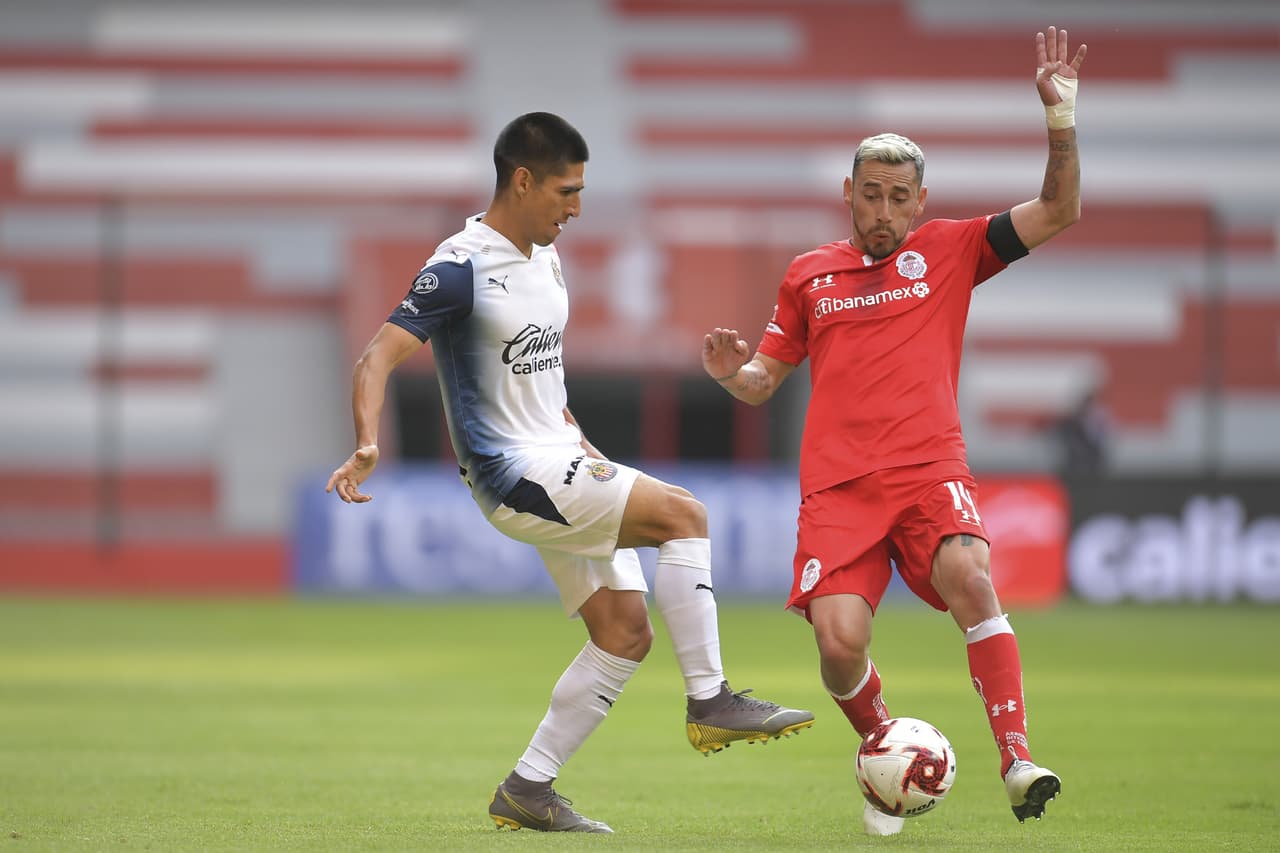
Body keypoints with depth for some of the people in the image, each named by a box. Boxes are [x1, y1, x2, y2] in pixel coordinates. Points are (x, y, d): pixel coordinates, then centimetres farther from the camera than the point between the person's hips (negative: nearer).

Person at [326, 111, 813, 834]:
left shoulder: (545, 259, 14)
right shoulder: (461, 268, -13)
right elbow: (379, 359, -21)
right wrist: (368, 445, -37)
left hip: (565, 467, 9)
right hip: (516, 475, -9)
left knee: (627, 632, 2)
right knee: (683, 514, -21)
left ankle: (528, 789, 7)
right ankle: (710, 702, -16)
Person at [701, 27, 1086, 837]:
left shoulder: (949, 249, 10)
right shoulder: (809, 275, 15)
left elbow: (1059, 211, 4)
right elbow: (763, 381, 22)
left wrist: (1061, 115, -8)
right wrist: (732, 371, -2)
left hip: (930, 468, -1)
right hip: (838, 485, 1)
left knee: (968, 574, -31)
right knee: (839, 643, -17)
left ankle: (1018, 762, -30)